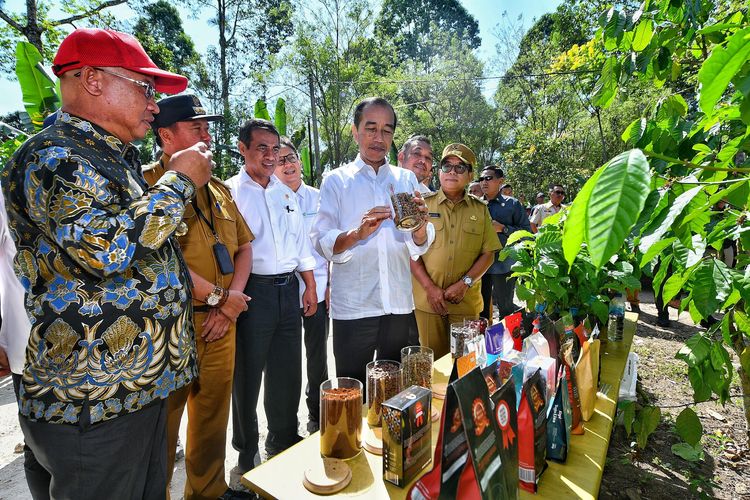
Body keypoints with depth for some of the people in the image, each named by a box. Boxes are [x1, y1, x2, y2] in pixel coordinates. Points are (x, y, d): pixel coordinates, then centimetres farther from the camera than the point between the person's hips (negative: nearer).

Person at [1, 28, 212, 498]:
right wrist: (179, 181, -18)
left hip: (142, 382, 9)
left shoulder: (119, 158, 15)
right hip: (92, 403, -9)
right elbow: (104, 247, -31)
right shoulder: (53, 157, -14)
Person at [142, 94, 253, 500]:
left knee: (213, 416, 18)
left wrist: (229, 305, 0)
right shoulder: (147, 183, -8)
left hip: (221, 322, 7)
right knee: (163, 422, 8)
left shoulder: (218, 189, 14)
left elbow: (243, 246, 13)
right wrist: (220, 296, -13)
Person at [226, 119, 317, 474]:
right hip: (253, 291, -5)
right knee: (248, 374, 11)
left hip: (289, 289, 5)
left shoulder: (286, 192, 13)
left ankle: (283, 442, 37)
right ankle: (247, 452, 33)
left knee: (288, 372, 16)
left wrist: (310, 286, 12)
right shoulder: (230, 191, -5)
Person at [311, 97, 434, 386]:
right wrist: (358, 233, -27)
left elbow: (420, 246, 2)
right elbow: (322, 242, -8)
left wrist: (420, 224, -20)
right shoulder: (336, 181, 2)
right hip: (352, 307, -2)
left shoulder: (406, 180, 9)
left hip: (400, 305, 3)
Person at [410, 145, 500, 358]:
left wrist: (465, 283, -9)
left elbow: (488, 254, 5)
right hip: (428, 300, -1)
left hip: (466, 301, 1)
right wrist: (430, 288, -9)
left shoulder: (480, 210, 8)